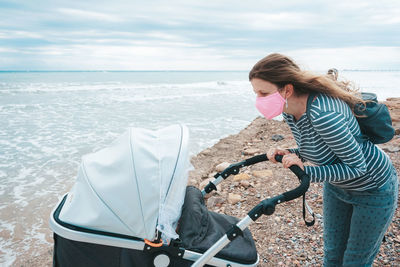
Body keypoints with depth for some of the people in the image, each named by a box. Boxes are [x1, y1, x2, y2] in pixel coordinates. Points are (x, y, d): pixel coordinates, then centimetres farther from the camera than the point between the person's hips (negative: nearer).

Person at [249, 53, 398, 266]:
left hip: (373, 189, -7)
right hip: (336, 184, 7)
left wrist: (306, 172, -32)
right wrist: (289, 154, -14)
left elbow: (356, 166, -29)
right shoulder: (290, 110, -12)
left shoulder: (322, 113, -39)